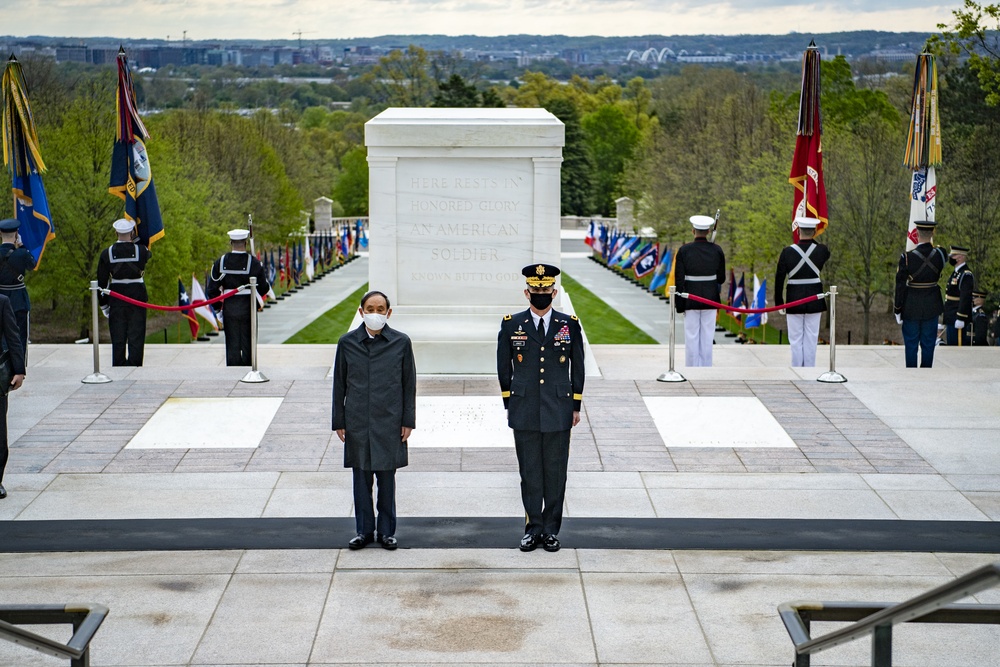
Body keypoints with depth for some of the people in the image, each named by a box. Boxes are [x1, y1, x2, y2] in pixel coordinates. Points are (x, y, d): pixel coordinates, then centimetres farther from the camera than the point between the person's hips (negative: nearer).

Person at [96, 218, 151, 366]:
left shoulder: (107, 254, -5)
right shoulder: (141, 250, -7)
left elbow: (102, 281, -1)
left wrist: (104, 304, 7)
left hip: (116, 298, 1)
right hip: (137, 297, -1)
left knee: (118, 338, 7)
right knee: (136, 337, 4)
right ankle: (134, 366, 2)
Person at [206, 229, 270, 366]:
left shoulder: (220, 262, -2)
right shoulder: (254, 262, -9)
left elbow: (212, 289, 0)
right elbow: (264, 288, -6)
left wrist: (217, 307, 12)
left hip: (229, 308, 2)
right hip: (248, 308, -2)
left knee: (232, 344, 7)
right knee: (248, 343, 6)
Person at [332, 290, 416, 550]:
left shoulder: (401, 342, -1)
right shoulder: (347, 342, 1)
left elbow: (409, 384, 3)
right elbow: (339, 384, 6)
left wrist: (408, 421, 1)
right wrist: (339, 422, 4)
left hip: (389, 422, -1)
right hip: (357, 422, 1)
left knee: (386, 478, 5)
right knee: (361, 478, 7)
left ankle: (386, 531, 17)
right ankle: (364, 531, 18)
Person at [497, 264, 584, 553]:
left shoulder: (569, 325, 3)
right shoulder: (512, 325, 2)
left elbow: (577, 368, 8)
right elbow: (504, 367, 8)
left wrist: (576, 406, 6)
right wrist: (509, 404, 7)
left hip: (558, 411, 0)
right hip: (524, 411, 0)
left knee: (556, 471, 4)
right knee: (529, 471, 4)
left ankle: (551, 529, 13)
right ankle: (533, 529, 12)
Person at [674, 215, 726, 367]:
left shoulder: (684, 250, -8)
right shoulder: (717, 250, -3)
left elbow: (679, 279, -8)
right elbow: (721, 278, 1)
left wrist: (679, 305, -2)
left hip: (691, 300, -2)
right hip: (710, 299, 2)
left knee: (691, 338, 4)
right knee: (707, 337, 7)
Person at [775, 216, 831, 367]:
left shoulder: (787, 252, -9)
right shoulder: (821, 250, -6)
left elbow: (779, 280, -6)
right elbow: (827, 254, 21)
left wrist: (779, 304, 3)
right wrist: (813, 240, 19)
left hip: (794, 301, -1)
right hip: (815, 301, 1)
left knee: (796, 340, 7)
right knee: (811, 340, 7)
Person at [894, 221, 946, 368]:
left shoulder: (907, 257, -17)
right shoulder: (939, 254, -10)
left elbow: (900, 286, -12)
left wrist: (897, 310, -2)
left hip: (911, 308, -2)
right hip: (932, 307, 2)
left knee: (911, 345, 9)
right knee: (928, 345, 12)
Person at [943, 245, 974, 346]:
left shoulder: (966, 275, -16)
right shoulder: (956, 272, 16)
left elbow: (966, 298, -22)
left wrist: (960, 319, -25)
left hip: (957, 320, -10)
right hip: (951, 318, 10)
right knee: (951, 345, 13)